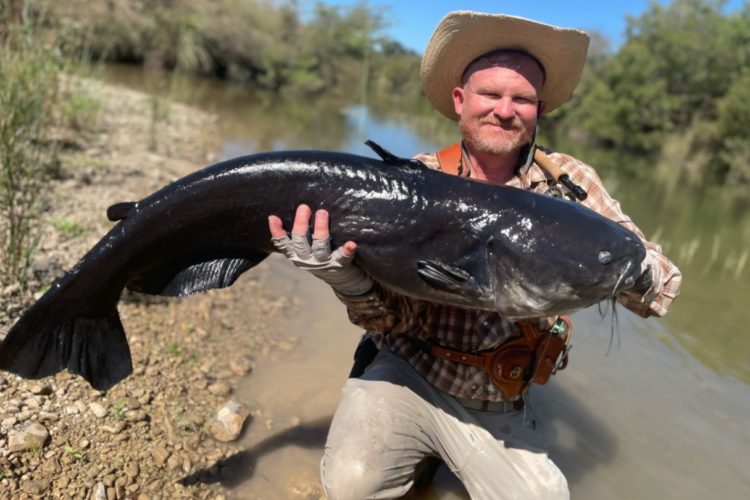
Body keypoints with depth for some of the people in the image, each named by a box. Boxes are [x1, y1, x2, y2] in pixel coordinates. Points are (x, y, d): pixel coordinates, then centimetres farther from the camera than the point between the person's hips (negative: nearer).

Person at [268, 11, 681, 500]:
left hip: (501, 406, 3)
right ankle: (416, 450, 12)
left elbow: (661, 291, -8)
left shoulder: (569, 181, -6)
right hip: (410, 376, -2)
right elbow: (394, 317, -11)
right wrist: (348, 280, -32)